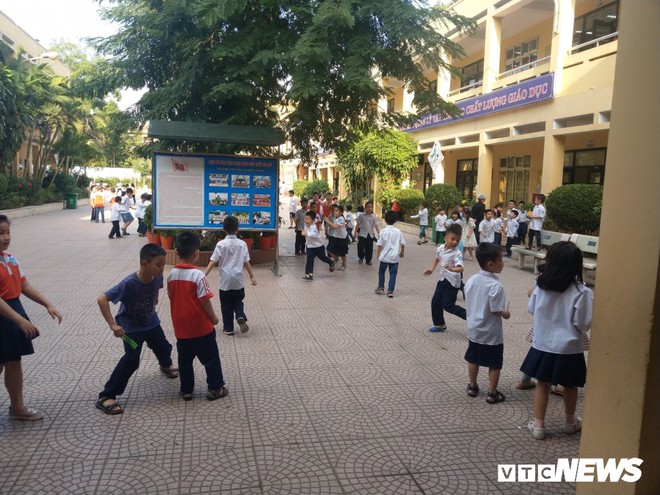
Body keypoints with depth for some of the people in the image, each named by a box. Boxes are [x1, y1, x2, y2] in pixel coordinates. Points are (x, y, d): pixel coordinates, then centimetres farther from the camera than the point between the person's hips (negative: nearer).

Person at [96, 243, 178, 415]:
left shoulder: (157, 277, -19)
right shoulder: (129, 283, -36)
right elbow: (102, 299, -35)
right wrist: (113, 325, -36)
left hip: (151, 322, 6)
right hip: (131, 327, -6)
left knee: (164, 347, 21)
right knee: (131, 359, -17)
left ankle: (166, 365, 58)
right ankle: (105, 397, -6)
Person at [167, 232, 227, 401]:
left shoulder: (171, 275, -2)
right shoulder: (198, 274, -20)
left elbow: (171, 298, 8)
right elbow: (205, 301, -18)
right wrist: (214, 318, -3)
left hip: (181, 327, 5)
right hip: (201, 327, -5)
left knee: (184, 360, 17)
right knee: (211, 359, 10)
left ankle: (186, 390, 25)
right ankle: (214, 388, 19)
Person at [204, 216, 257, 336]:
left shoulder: (221, 244, -8)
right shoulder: (242, 244, 0)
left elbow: (213, 262, -13)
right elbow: (246, 262, 2)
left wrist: (204, 275, -12)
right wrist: (252, 276, 11)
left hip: (225, 279, -2)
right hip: (238, 279, 2)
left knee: (226, 305, 10)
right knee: (238, 301, 20)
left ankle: (228, 328, 15)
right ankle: (241, 317, -6)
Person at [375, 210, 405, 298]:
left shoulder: (383, 231, -10)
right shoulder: (398, 231, -3)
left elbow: (379, 245, -11)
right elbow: (403, 244, 2)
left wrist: (377, 254, 3)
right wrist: (402, 252, 19)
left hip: (384, 257, -1)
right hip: (394, 257, 1)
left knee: (381, 271, 19)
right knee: (393, 274, 7)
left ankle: (381, 288, 21)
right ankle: (390, 291, 5)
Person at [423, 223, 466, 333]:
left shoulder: (457, 253, -23)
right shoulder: (440, 248, -2)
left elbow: (461, 268, -36)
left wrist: (452, 269, -54)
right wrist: (431, 269, 10)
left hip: (452, 282, -7)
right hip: (443, 279, 7)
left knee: (448, 305, -9)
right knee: (435, 302, 11)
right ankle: (439, 324, 27)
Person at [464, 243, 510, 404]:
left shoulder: (471, 280, -4)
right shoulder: (496, 285, -25)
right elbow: (496, 311, -23)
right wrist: (506, 314, -4)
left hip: (474, 329, 6)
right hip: (491, 333, -6)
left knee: (473, 359, 20)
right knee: (494, 364, 10)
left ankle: (472, 386, 33)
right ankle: (492, 393, 18)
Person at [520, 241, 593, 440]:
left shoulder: (541, 284, -8)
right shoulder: (581, 292, -19)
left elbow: (532, 309, 5)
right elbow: (583, 324, -14)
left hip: (542, 344, 2)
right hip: (568, 348, -2)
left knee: (542, 384, 14)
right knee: (570, 386, 19)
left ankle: (538, 425, 18)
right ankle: (570, 422, 38)